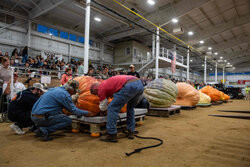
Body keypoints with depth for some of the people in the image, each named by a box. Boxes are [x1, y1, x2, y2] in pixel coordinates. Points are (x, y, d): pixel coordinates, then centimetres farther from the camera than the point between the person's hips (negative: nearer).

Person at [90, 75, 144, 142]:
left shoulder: (101, 88, 10)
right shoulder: (107, 82, 34)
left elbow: (103, 108, 19)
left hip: (129, 86, -9)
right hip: (139, 83, 10)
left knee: (112, 108, 2)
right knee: (130, 107, 28)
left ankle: (112, 135, 7)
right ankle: (130, 132, 29)